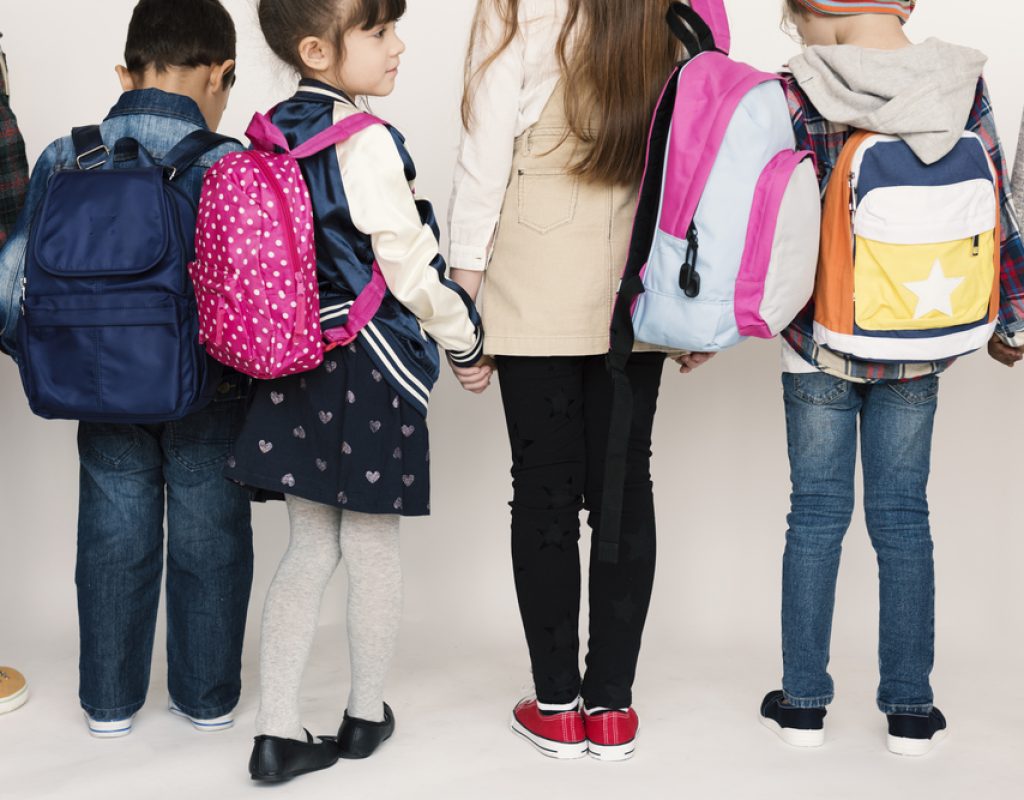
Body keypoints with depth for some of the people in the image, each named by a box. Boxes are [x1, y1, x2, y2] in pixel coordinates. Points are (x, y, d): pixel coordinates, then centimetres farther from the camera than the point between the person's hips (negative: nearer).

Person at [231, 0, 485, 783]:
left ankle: (278, 732, 12)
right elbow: (408, 267, -15)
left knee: (310, 548, 13)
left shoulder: (271, 133, 6)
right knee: (374, 550, 10)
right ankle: (367, 715, 26)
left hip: (296, 364, 7)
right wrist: (465, 335, -1)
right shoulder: (364, 143, -18)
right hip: (372, 366, -7)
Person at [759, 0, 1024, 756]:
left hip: (819, 342, -2)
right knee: (902, 517, 10)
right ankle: (911, 709, 16)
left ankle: (804, 701, 17)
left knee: (817, 514, 8)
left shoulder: (799, 98, -12)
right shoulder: (962, 89, -4)